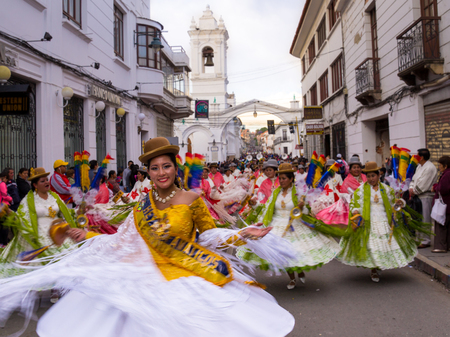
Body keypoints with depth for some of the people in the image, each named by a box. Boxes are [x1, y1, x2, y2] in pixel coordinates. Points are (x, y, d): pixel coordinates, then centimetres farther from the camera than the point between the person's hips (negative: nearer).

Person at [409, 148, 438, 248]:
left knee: (425, 219, -5)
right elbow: (414, 179, 16)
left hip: (426, 196, -10)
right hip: (418, 196, 10)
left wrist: (414, 191, -10)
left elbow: (423, 185, -20)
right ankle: (420, 238, 25)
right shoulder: (419, 166, 15)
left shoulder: (430, 168, -16)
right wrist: (411, 188, 0)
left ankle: (426, 241, 2)